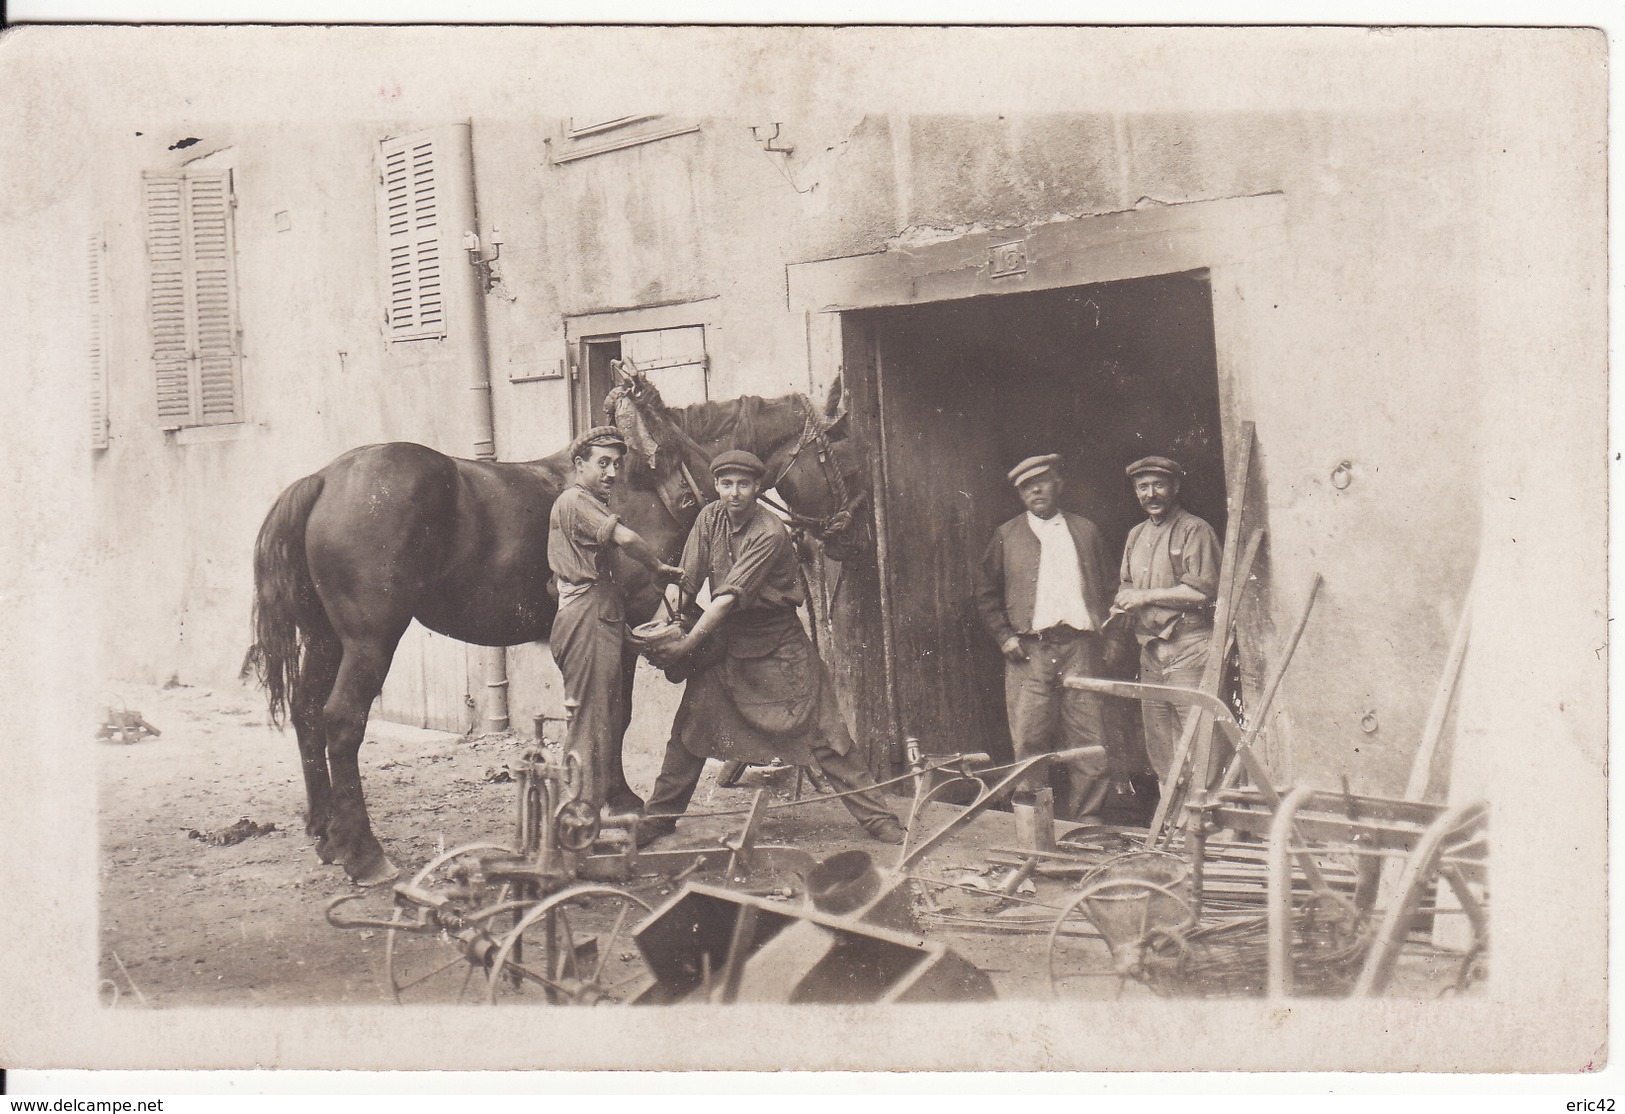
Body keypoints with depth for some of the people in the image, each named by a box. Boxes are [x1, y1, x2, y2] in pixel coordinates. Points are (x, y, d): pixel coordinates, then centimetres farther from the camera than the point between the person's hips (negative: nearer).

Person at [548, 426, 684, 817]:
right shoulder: (576, 500, -12)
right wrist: (660, 568, -12)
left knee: (611, 711, 18)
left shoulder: (592, 502, 23)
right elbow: (625, 538, -26)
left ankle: (613, 796, 29)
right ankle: (583, 808, -7)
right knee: (591, 715, -9)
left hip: (604, 614, 11)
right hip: (588, 615, -11)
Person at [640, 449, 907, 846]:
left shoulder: (770, 533, -20)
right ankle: (660, 816, 15)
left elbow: (730, 595, -25)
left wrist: (686, 645, -27)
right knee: (688, 729, 2)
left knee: (822, 734, -5)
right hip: (724, 641, 5)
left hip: (777, 643, -5)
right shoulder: (710, 518, -1)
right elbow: (687, 582, -3)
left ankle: (877, 817, 1)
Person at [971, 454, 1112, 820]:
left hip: (1080, 648, 1)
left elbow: (1106, 588, 18)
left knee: (1090, 742, -3)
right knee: (1029, 741, -4)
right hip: (1029, 650, -1)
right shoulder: (1006, 535, 11)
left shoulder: (1085, 531, 16)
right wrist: (1005, 637, 2)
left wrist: (1103, 632, 6)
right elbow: (984, 592, 12)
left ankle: (1084, 821, 6)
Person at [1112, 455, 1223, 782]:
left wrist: (1145, 596, -10)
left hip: (1188, 650, -7)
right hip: (1150, 652, 8)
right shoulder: (1136, 535, 19)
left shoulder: (1195, 530, -5)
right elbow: (1128, 585, 30)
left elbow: (1201, 592, -15)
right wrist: (1122, 602, 6)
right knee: (1159, 746, 10)